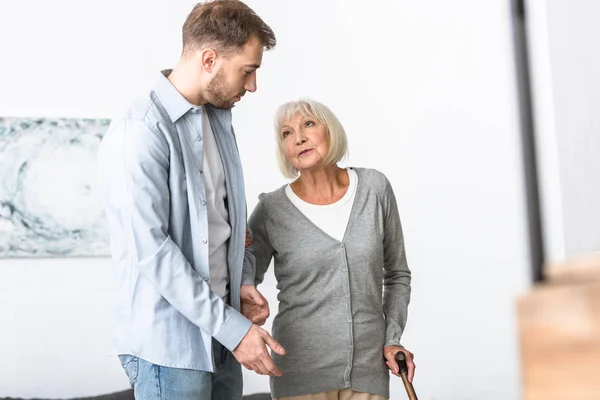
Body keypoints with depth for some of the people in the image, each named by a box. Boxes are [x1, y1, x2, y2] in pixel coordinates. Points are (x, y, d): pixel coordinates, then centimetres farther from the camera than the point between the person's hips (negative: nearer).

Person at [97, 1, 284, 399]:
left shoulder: (219, 119, 11)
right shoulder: (139, 132, -17)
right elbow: (151, 251, -21)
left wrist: (244, 279, 2)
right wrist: (232, 328, -20)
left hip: (221, 336, 8)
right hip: (170, 343, -8)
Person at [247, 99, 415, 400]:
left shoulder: (374, 188, 0)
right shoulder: (272, 211, -5)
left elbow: (397, 274, 11)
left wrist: (392, 339, 1)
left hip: (368, 370, 2)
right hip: (301, 373, -2)